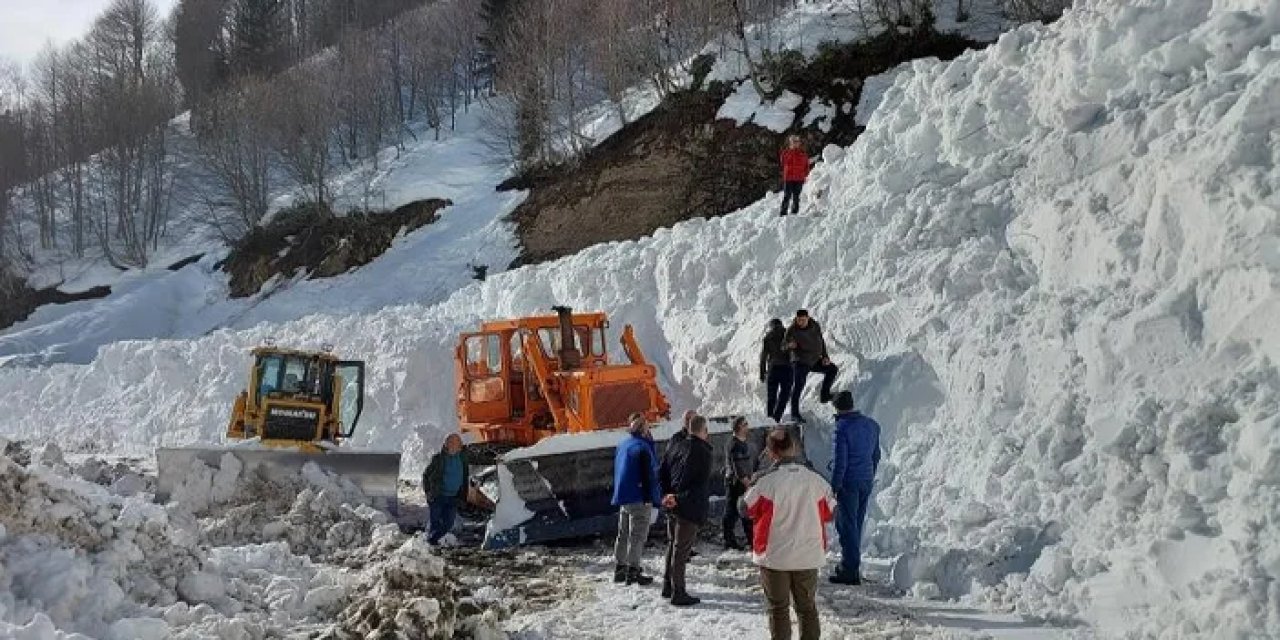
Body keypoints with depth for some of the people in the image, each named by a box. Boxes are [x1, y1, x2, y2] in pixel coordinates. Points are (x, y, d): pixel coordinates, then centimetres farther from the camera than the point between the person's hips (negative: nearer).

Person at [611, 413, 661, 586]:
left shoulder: (622, 445, 10)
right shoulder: (643, 447, -17)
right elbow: (648, 475, -19)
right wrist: (653, 498, -16)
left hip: (623, 497, 9)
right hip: (639, 499, -9)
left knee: (623, 533, 16)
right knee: (638, 535, -3)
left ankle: (620, 568, 22)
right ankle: (633, 571, -3)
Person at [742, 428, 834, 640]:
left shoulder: (767, 483, -17)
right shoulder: (816, 481, -7)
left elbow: (745, 507, -4)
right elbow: (829, 512, 5)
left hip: (775, 557, -3)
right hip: (809, 557, 3)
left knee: (779, 608, 10)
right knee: (807, 607, 17)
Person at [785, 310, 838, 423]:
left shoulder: (815, 326, -3)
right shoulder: (792, 330, -16)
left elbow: (821, 341, 10)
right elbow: (784, 346, -15)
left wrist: (825, 356, 3)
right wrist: (789, 346, -39)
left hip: (815, 361, 6)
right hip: (800, 362, -6)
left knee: (832, 369, 9)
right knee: (798, 386, -13)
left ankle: (824, 395, 19)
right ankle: (795, 414, -8)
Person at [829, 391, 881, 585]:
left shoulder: (842, 427, -15)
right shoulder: (872, 425, 8)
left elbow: (840, 462, -17)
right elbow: (876, 455, 16)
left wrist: (834, 487, -12)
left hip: (848, 482, -7)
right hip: (867, 482, 7)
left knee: (846, 525, -2)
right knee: (857, 523, 17)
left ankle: (850, 571, -2)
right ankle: (849, 564, 27)